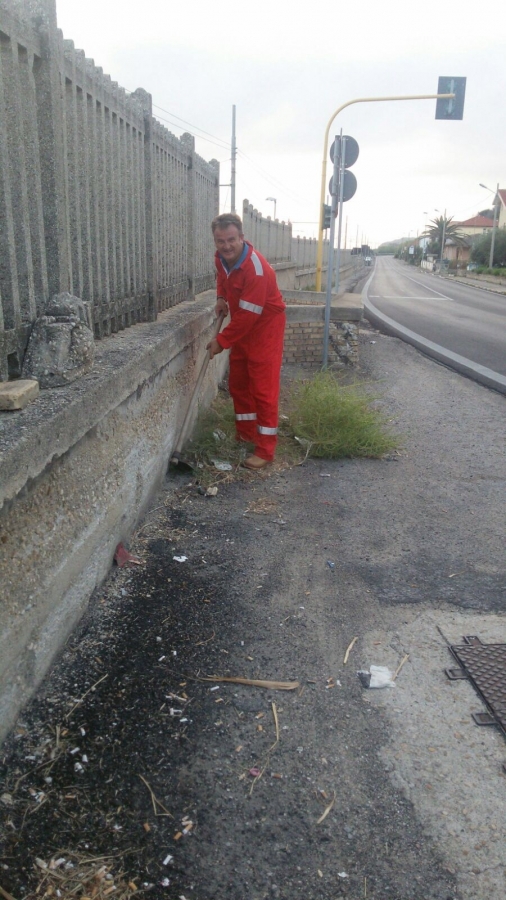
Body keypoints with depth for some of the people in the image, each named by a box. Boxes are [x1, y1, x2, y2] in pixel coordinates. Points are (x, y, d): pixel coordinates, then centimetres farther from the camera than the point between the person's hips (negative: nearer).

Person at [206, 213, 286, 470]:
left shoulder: (256, 269, -31)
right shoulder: (221, 256, -6)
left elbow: (247, 315, -30)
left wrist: (221, 341, -23)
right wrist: (221, 298, 0)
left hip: (265, 325, -8)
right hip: (242, 324, 8)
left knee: (263, 386, -9)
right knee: (238, 381, 14)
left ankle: (265, 450, -5)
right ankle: (246, 432, 30)